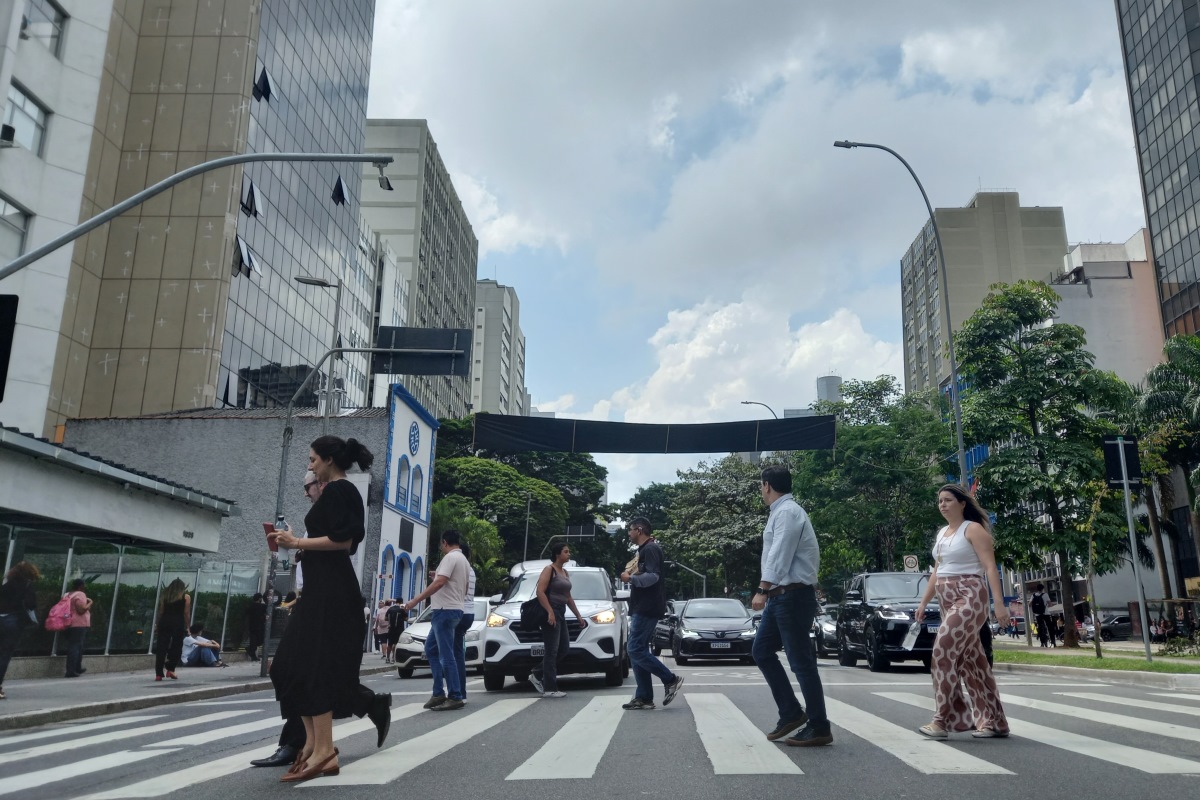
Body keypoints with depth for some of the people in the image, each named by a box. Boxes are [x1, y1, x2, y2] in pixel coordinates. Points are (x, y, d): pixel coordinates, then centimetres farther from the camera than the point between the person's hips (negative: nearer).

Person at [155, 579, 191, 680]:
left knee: (161, 647, 3)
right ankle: (170, 669, -1)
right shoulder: (186, 597, 6)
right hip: (178, 623, -3)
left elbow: (160, 612, 10)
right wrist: (186, 627, 5)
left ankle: (158, 674, 1)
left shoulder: (165, 596, 15)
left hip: (164, 622, 3)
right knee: (176, 647, 8)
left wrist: (160, 624, 13)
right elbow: (186, 613, 0)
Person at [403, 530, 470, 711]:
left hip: (445, 610, -10)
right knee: (431, 649, 15)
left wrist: (415, 600, -22)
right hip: (452, 610, 10)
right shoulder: (463, 560, 18)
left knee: (446, 655, -8)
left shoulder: (450, 557, -13)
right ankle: (439, 693, 13)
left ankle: (455, 697, -6)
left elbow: (439, 583, -24)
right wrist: (438, 575, 28)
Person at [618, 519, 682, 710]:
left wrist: (630, 578, -15)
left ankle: (670, 679, -5)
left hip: (647, 609, -11)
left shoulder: (650, 549, -11)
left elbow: (652, 576, -23)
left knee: (636, 650, -13)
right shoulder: (643, 550, 21)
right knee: (638, 651, 7)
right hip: (641, 608, 11)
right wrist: (632, 574, 10)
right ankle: (644, 698, 7)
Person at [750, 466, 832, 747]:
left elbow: (780, 555, -22)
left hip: (792, 595, -10)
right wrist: (768, 592, 18)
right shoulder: (780, 512, 17)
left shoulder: (787, 512, -13)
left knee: (801, 661, -4)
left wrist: (762, 590, -26)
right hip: (781, 595, 10)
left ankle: (819, 728, 5)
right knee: (761, 650, 12)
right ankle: (791, 712, 17)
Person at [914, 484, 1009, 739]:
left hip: (970, 597, -8)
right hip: (948, 601, 8)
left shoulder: (973, 529, -6)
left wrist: (999, 603, -21)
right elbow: (936, 571, 22)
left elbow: (990, 567, -13)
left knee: (944, 651, -16)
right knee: (971, 660, 8)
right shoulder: (941, 534, 17)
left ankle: (942, 719, -14)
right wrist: (923, 602, 17)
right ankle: (994, 721, 15)